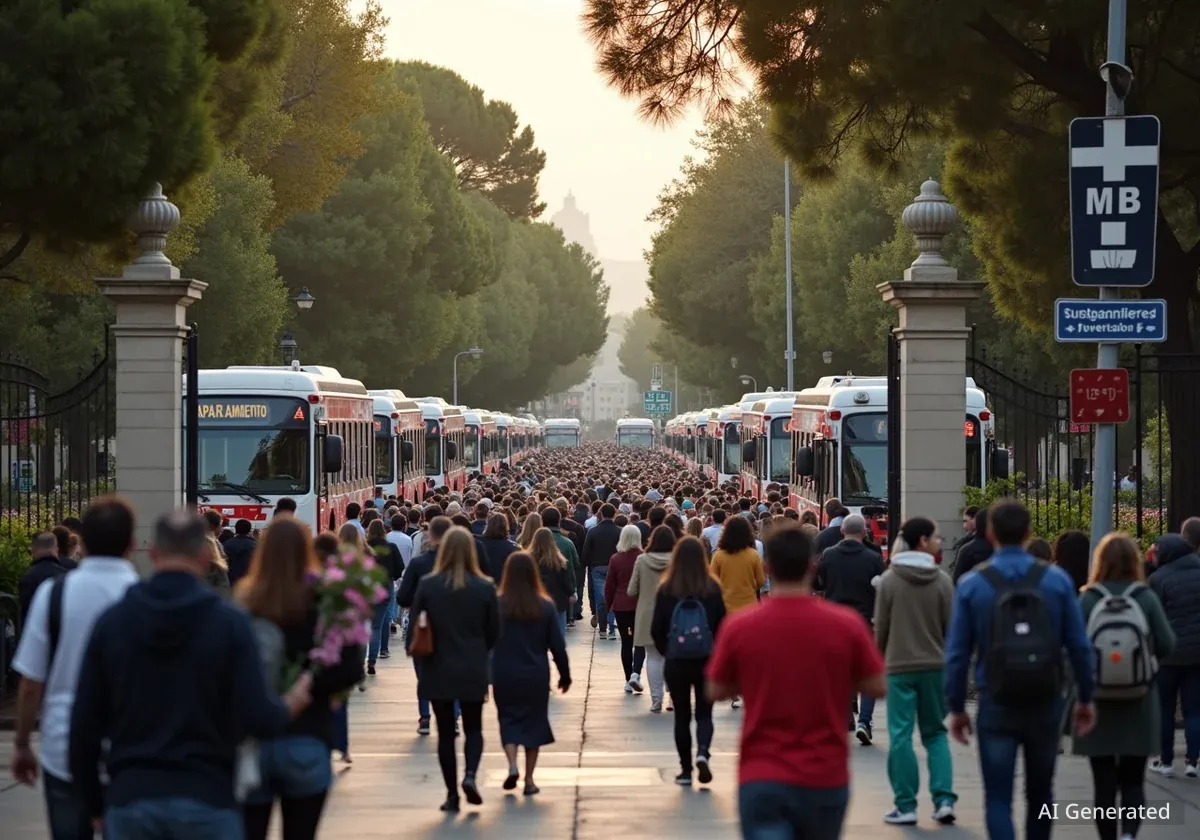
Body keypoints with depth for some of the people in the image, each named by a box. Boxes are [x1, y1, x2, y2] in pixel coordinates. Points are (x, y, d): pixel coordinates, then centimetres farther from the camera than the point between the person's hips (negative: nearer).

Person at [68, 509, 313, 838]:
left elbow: (85, 724, 4)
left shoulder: (112, 621, 2)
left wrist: (93, 802, 15)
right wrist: (291, 704, 11)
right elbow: (259, 720, -11)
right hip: (206, 799, -2)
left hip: (130, 800, 2)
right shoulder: (229, 622, -5)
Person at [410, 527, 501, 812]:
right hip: (473, 671, 0)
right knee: (473, 728, 15)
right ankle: (470, 774, -9)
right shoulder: (484, 587, -7)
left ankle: (452, 794, 8)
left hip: (438, 670, 0)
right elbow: (494, 633, 1)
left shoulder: (427, 585, -10)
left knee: (445, 732, 9)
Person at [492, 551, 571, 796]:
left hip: (505, 677, -1)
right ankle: (529, 779, 11)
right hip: (536, 676, 1)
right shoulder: (546, 606, -4)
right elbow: (557, 645, 0)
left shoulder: (497, 605, -8)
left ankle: (512, 766, -10)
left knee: (509, 720, 12)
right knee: (533, 722, 12)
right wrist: (565, 674, 12)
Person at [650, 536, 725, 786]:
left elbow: (656, 629, -5)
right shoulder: (712, 589, -7)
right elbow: (722, 625, -3)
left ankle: (686, 769, 12)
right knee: (704, 713, 12)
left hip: (675, 662, 0)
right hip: (707, 661, 0)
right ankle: (702, 752, -14)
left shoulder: (666, 590, -7)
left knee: (682, 715, 12)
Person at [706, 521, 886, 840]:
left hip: (761, 778, -1)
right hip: (825, 778, 2)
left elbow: (716, 691, 5)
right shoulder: (847, 624, -7)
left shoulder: (738, 626, -7)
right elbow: (877, 687, 0)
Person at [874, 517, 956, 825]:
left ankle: (905, 806, 1)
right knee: (935, 733, 12)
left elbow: (881, 627, 0)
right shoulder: (942, 580, -5)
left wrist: (883, 658, 16)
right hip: (934, 665, 1)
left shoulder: (889, 580, -5)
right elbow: (950, 626, -1)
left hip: (899, 666, -1)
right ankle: (944, 800, 3)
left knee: (900, 735, 2)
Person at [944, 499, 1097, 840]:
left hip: (997, 707, -2)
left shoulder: (972, 584, -6)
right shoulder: (1057, 580, -3)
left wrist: (956, 707, 5)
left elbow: (957, 653, -4)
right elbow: (1079, 645, -2)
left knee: (998, 798, 1)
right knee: (1040, 793, 19)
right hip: (1046, 704, 2)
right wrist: (1085, 697, 9)